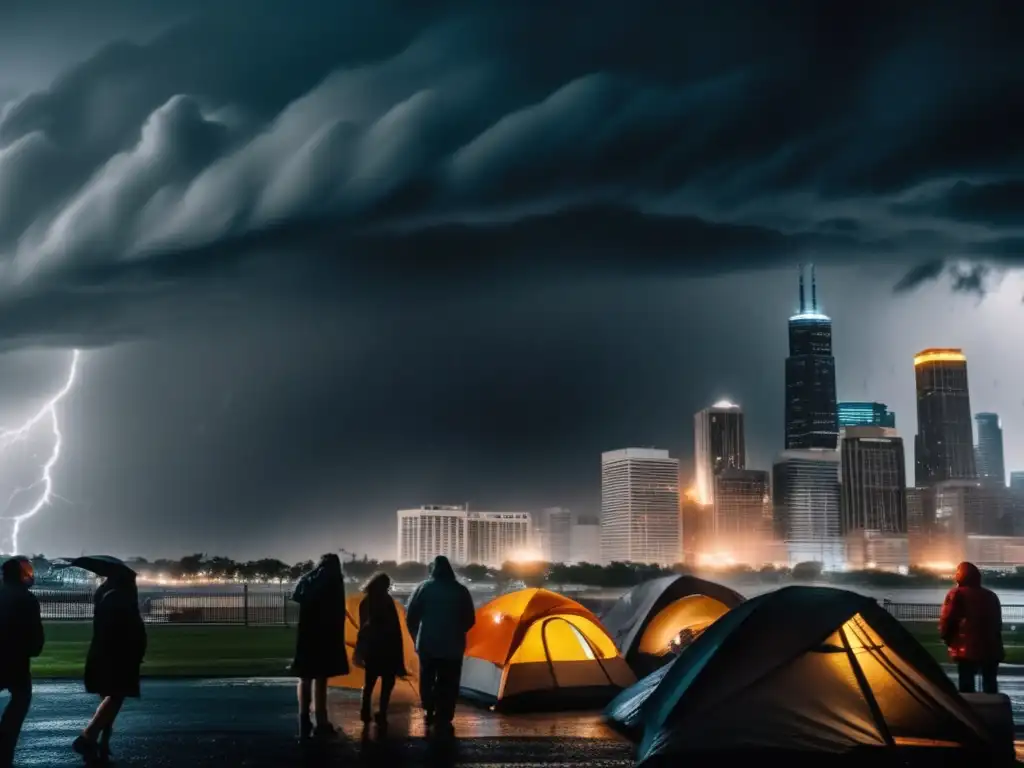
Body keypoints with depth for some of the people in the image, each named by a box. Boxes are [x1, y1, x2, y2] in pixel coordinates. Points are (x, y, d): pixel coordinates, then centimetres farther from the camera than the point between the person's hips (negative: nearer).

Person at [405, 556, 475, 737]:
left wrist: (416, 634, 13)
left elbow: (410, 613, -2)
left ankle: (429, 711, 22)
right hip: (453, 646, 0)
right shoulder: (461, 591, 1)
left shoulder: (425, 587, -3)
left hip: (427, 643, 0)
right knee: (448, 684, 4)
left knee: (427, 678, 20)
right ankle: (443, 720, -1)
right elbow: (470, 620, 7)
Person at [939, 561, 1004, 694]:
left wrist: (949, 640, 7)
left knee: (967, 686, -3)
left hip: (968, 648, -5)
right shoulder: (991, 595, 17)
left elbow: (946, 620, -8)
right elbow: (998, 622, 22)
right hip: (992, 648, 6)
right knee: (990, 685, 13)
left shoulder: (957, 593, -2)